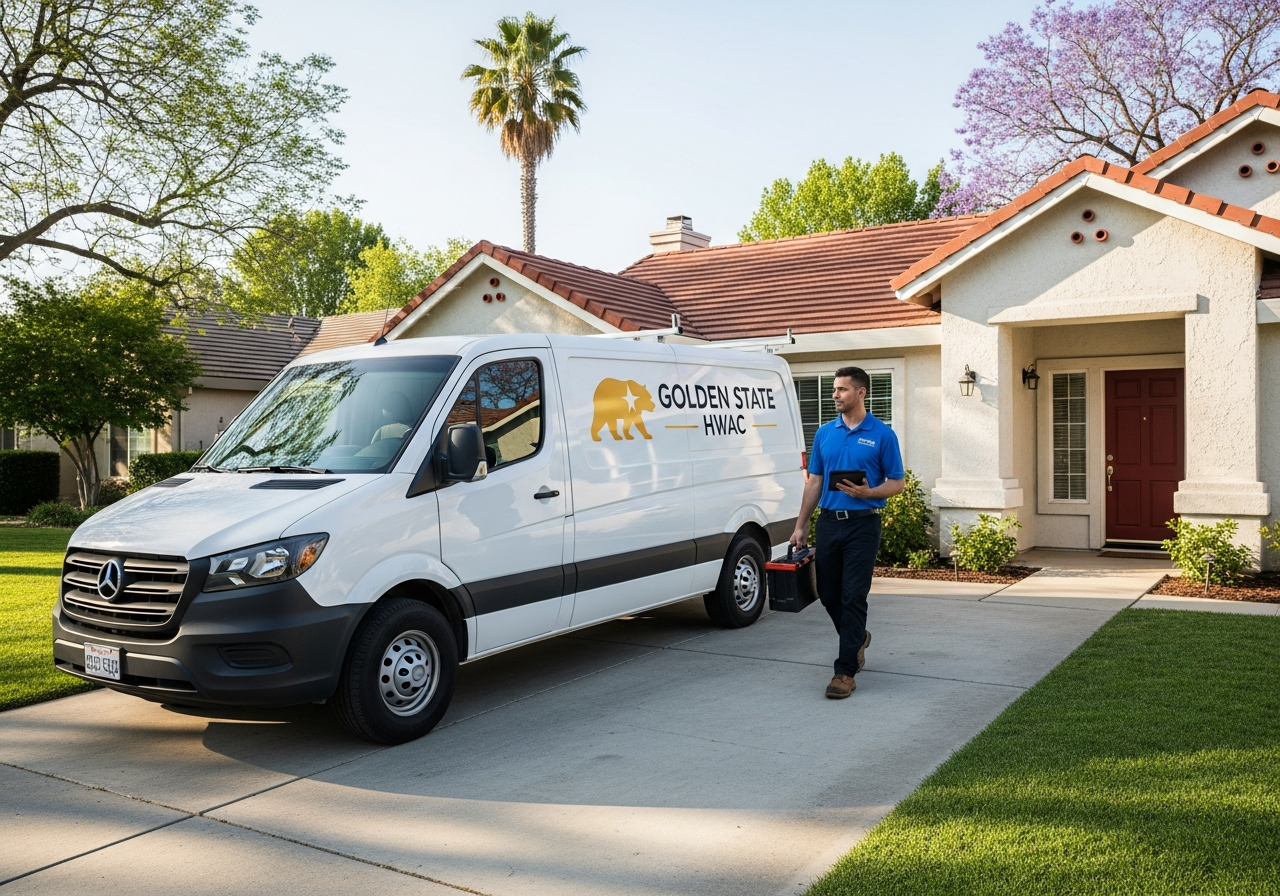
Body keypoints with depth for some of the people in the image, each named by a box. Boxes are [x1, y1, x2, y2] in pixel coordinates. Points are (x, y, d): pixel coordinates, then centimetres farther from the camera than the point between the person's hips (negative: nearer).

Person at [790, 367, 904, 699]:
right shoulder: (825, 433, 9)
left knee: (853, 597, -5)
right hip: (828, 522, 5)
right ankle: (857, 638, 39)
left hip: (862, 524, -5)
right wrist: (800, 526, 6)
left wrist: (868, 492, -20)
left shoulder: (882, 435, -3)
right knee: (827, 594, 10)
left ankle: (846, 670, 0)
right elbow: (814, 482, 11)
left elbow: (898, 483, -1)